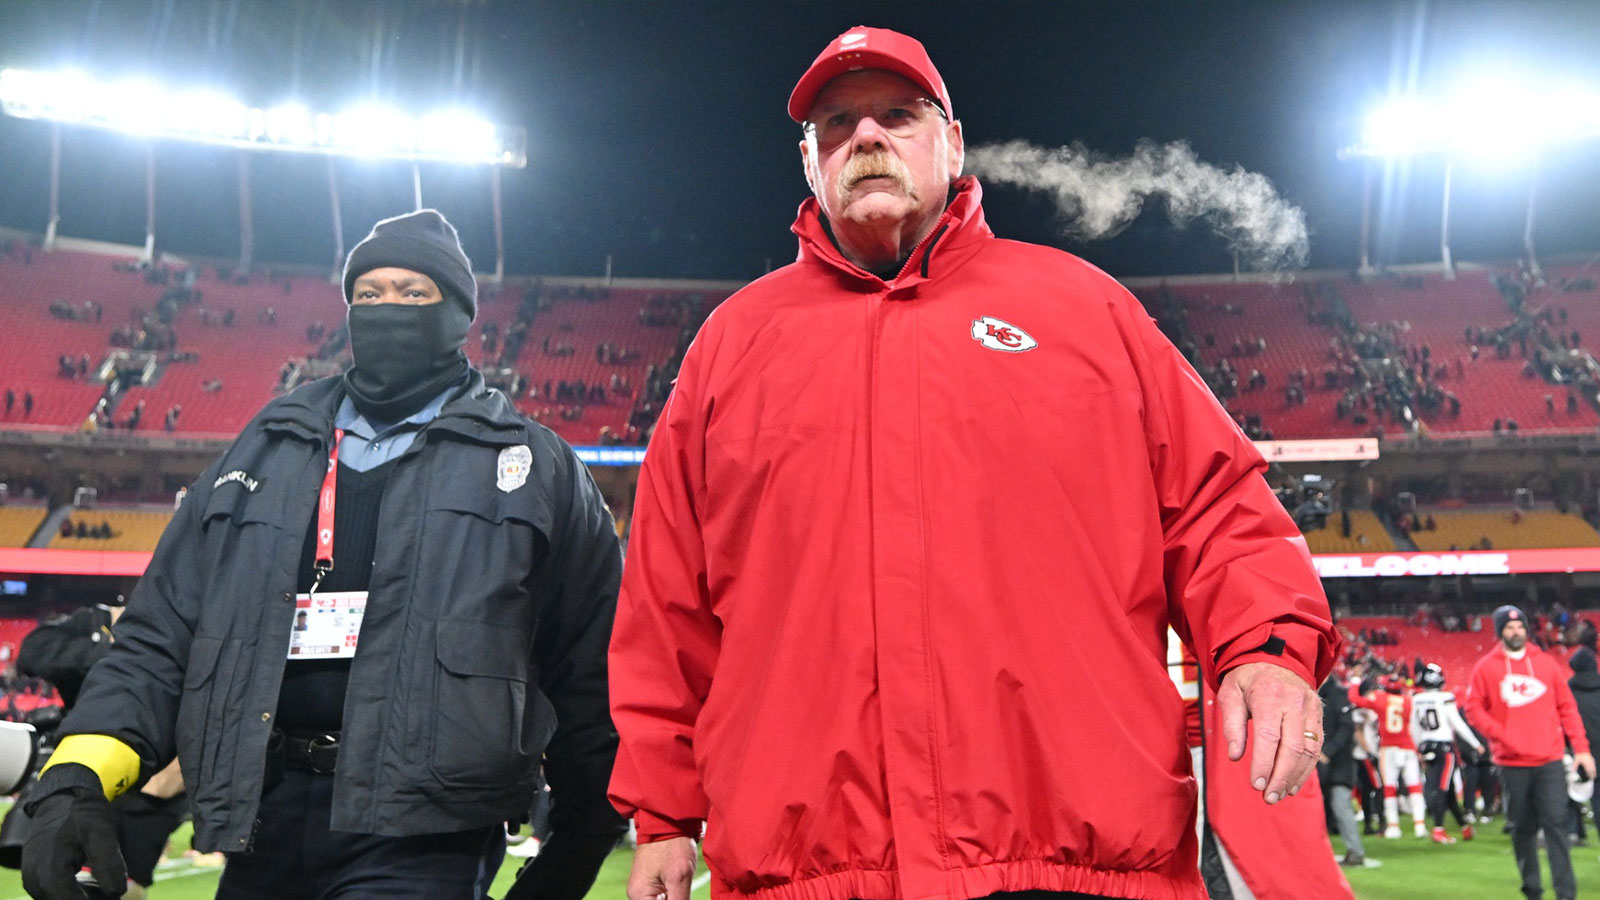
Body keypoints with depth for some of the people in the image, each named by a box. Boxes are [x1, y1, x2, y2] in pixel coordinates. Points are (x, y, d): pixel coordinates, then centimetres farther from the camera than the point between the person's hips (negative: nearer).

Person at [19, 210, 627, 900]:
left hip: (420, 839, -4)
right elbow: (161, 633, 13)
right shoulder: (266, 449, 16)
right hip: (262, 819, 4)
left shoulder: (533, 466, 4)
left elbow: (587, 676, 5)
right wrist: (78, 777, -2)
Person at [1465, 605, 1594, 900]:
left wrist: (1581, 748, 3)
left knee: (1556, 822, -7)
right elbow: (1474, 709, 0)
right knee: (1523, 828, 7)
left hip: (1550, 760, 1)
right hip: (1512, 762, -1)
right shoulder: (1486, 667, 2)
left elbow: (1567, 706, 8)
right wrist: (1501, 735, -13)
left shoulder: (1545, 662, 7)